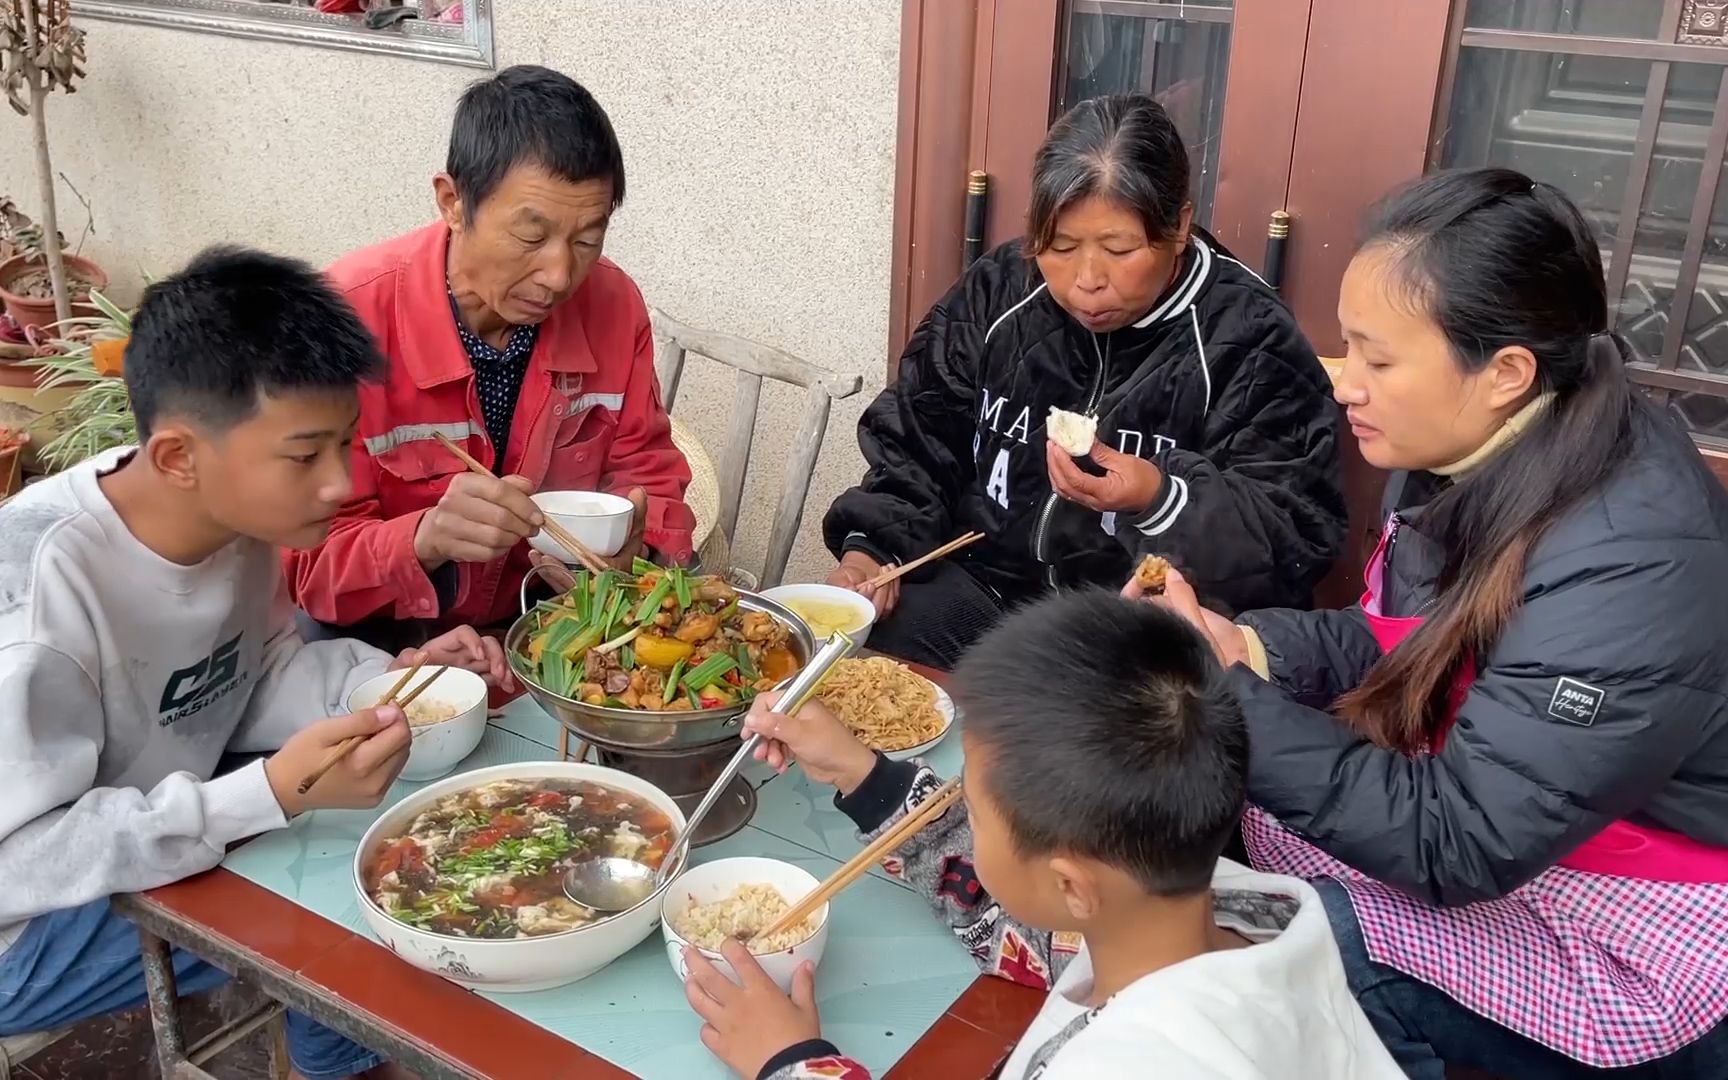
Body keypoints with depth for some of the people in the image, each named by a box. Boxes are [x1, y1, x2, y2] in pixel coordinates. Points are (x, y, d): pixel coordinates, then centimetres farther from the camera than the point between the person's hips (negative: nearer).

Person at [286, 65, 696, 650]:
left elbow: (649, 472, 4)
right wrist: (425, 541, -37)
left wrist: (629, 541, -20)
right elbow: (311, 565, -16)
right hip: (387, 641, -3)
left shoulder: (614, 305, -9)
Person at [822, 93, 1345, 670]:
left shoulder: (1249, 341, -9)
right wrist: (873, 546, -7)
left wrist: (1163, 501, -30)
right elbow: (916, 445, 10)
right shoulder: (996, 292, 3)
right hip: (984, 582, 4)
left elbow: (1295, 543, -12)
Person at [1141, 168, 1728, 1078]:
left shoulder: (1630, 577, -33)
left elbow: (1451, 846, -30)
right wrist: (1242, 644, -14)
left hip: (1636, 934, -7)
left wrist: (1227, 696, -31)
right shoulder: (1479, 452, -8)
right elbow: (1394, 641, 5)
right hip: (1491, 807, 8)